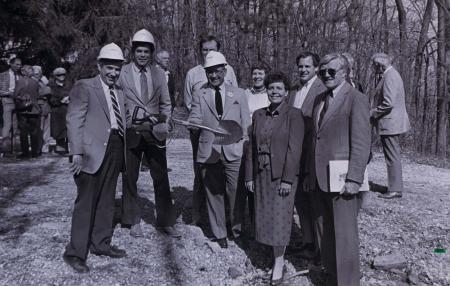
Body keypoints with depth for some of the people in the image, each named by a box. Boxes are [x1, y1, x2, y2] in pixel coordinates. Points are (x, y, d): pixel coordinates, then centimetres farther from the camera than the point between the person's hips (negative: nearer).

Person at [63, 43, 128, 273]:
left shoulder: (119, 93, 20)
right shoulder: (84, 87, 0)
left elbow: (121, 123, 16)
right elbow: (74, 120, -8)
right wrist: (77, 153, -16)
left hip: (114, 150, 6)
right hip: (93, 151, -6)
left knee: (106, 201, 12)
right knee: (86, 202, -3)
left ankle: (101, 243, 23)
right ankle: (75, 252, 6)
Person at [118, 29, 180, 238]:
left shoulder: (159, 74, 8)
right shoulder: (122, 73, 0)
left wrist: (164, 123, -1)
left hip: (155, 133, 2)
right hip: (130, 132, -1)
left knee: (161, 178, 5)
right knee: (129, 178, 8)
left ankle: (165, 222, 17)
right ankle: (133, 221, 23)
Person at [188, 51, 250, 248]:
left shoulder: (238, 94, 12)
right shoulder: (199, 95, 10)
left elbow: (245, 123, 12)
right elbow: (195, 120, 1)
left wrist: (245, 147, 6)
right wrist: (191, 122, -22)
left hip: (234, 152, 0)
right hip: (209, 153, 0)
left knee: (235, 192, 1)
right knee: (214, 194, 6)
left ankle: (238, 229, 23)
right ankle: (219, 234, 20)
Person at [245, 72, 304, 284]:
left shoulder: (293, 115, -7)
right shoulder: (258, 115, 8)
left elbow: (294, 148, -12)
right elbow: (252, 147, 9)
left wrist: (287, 179, -16)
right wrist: (249, 176, 7)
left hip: (282, 175, -5)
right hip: (261, 175, 5)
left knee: (279, 217, 1)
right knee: (266, 217, 10)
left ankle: (279, 263, 14)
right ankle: (275, 254, 25)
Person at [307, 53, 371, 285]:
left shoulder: (356, 99, -7)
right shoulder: (319, 99, 15)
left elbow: (361, 143, -13)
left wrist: (354, 179, -18)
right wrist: (309, 173, 14)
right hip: (318, 179, 7)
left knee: (344, 236, 2)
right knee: (323, 233, 14)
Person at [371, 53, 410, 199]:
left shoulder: (390, 76, -17)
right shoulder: (391, 74, 16)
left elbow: (389, 103, -25)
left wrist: (372, 113, -13)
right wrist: (374, 111, 14)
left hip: (390, 123, -11)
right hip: (393, 123, 11)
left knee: (393, 157, -4)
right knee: (393, 157, 16)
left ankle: (395, 189, 2)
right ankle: (395, 187, 25)